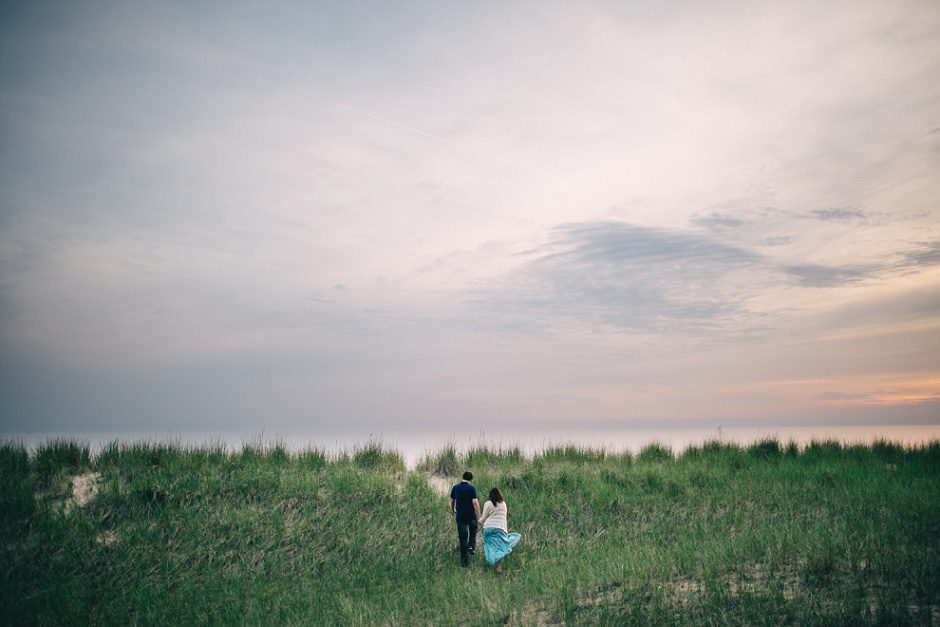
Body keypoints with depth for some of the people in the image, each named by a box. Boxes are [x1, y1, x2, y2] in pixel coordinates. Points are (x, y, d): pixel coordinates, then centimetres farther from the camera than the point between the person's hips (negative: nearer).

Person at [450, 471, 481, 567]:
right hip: (471, 516, -2)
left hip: (460, 516, 2)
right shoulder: (472, 488, -12)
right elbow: (475, 502, -19)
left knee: (462, 538, 8)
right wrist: (479, 516, -12)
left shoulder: (455, 487, 0)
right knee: (473, 531, 29)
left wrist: (452, 510, 28)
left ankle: (464, 562, 9)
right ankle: (471, 546, 8)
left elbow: (452, 501, 9)